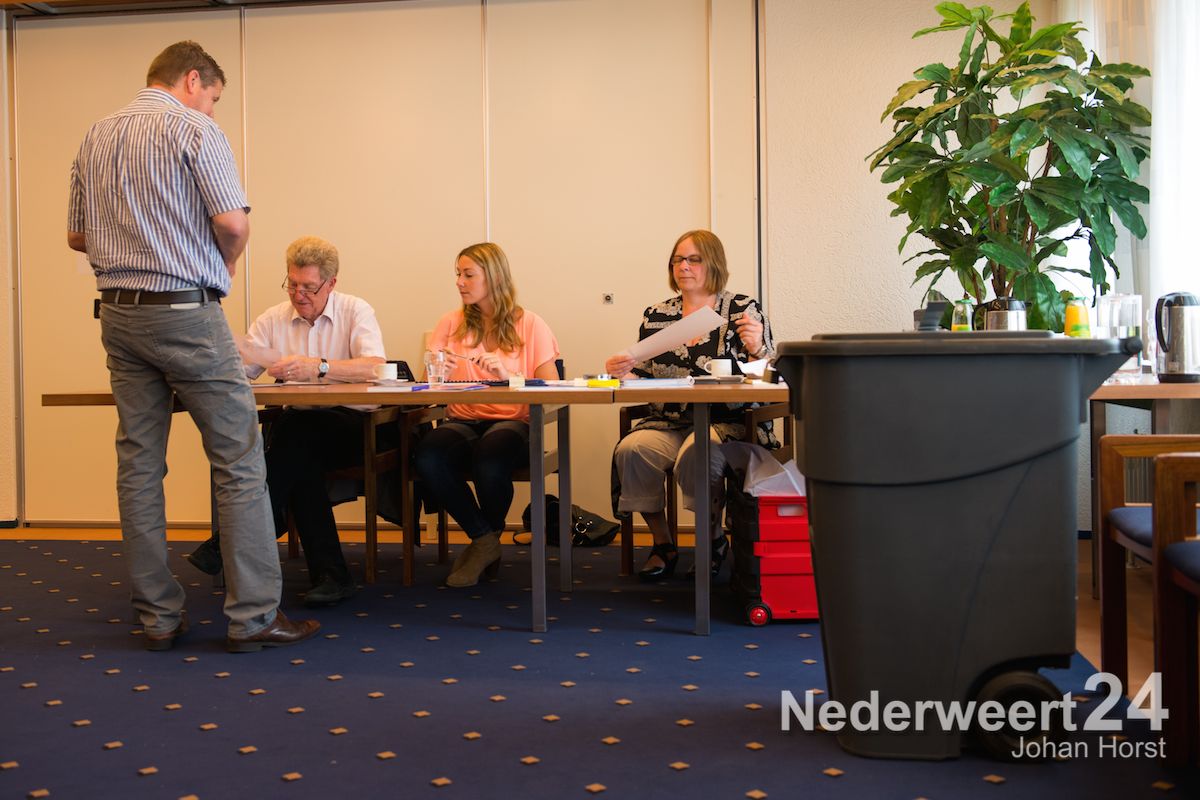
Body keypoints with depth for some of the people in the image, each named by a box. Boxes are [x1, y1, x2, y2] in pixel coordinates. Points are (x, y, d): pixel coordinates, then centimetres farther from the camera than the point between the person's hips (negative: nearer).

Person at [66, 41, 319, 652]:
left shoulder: (95, 138, 15)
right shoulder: (193, 128, -6)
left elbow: (77, 235, 18)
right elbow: (232, 220, -16)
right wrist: (227, 262, 3)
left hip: (118, 313, 7)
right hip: (185, 310, -7)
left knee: (138, 465, 8)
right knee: (238, 460, -2)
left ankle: (158, 618, 12)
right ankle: (253, 617, -2)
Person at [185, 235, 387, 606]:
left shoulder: (356, 311, 0)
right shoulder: (273, 319, 12)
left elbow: (375, 367, -17)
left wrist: (317, 367, -31)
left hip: (351, 425, -3)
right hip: (299, 428, 3)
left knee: (294, 430, -33)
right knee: (300, 461, -32)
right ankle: (329, 573, -27)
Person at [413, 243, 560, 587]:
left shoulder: (530, 326, 5)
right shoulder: (450, 324, 14)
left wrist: (507, 375, -18)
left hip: (513, 421, -2)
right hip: (462, 421, 3)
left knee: (490, 459, -37)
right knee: (428, 457, -32)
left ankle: (485, 541, -2)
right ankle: (485, 539, -6)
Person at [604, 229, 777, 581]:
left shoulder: (744, 309, 6)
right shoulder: (656, 315, 15)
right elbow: (644, 380, 17)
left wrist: (757, 348, -18)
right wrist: (623, 372, -4)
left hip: (726, 422, -3)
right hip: (667, 423, 3)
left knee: (697, 454, -36)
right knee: (630, 450, -28)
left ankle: (714, 537, -4)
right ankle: (662, 543, -4)